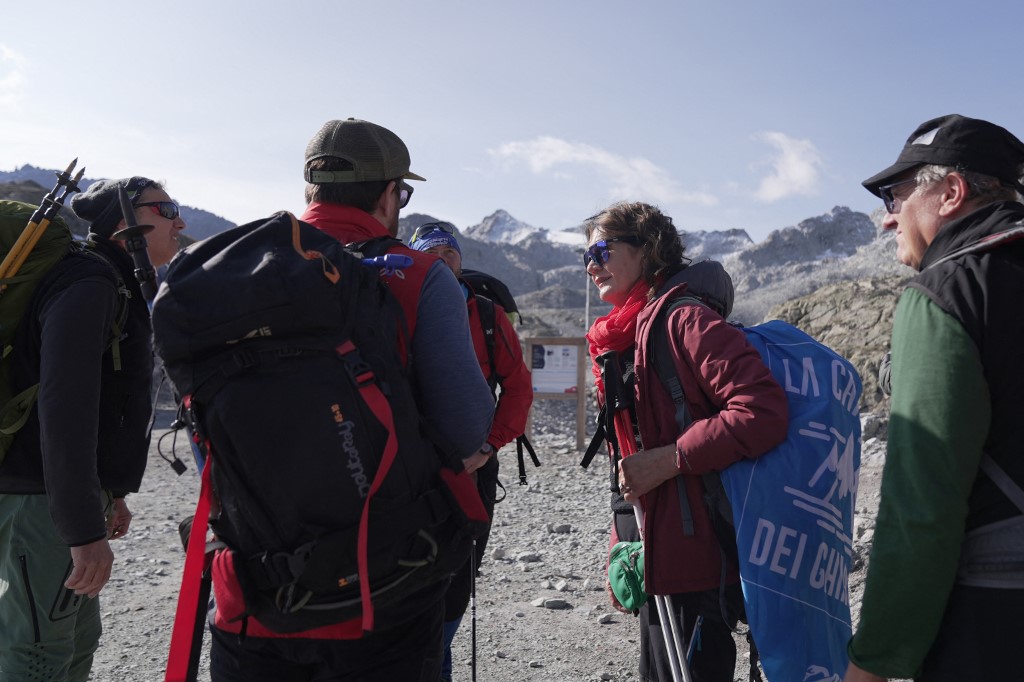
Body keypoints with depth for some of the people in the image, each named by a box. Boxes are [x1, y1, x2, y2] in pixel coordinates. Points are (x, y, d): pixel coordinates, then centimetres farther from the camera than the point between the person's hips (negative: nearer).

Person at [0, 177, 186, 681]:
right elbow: (64, 408, -26)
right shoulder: (89, 284, -16)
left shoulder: (117, 288, 17)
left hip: (68, 492, 10)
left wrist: (111, 493, 25)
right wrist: (85, 530, -29)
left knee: (78, 640, 18)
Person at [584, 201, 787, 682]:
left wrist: (668, 459, -23)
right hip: (655, 553, 9)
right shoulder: (627, 333, 14)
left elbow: (763, 413, -25)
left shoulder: (684, 319, -15)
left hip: (692, 558, -9)